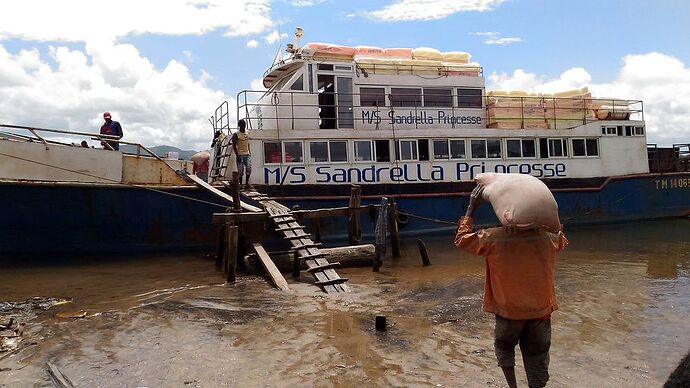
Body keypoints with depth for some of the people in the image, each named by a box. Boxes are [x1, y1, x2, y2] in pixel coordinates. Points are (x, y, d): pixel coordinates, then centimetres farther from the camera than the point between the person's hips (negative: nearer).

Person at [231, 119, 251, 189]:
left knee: (249, 169, -5)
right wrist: (237, 156, -15)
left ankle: (247, 183, 6)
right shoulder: (236, 134, -5)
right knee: (240, 170, -3)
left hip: (247, 154, 5)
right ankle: (240, 184, 8)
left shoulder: (247, 134, 14)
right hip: (240, 155, -5)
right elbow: (234, 146, -9)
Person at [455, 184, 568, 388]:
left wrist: (471, 208, 1)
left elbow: (461, 239, -2)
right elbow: (562, 240, 15)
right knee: (537, 356, 14)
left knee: (504, 347, 25)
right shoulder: (547, 237, -11)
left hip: (509, 310, -1)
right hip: (541, 310, 2)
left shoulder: (493, 238, -18)